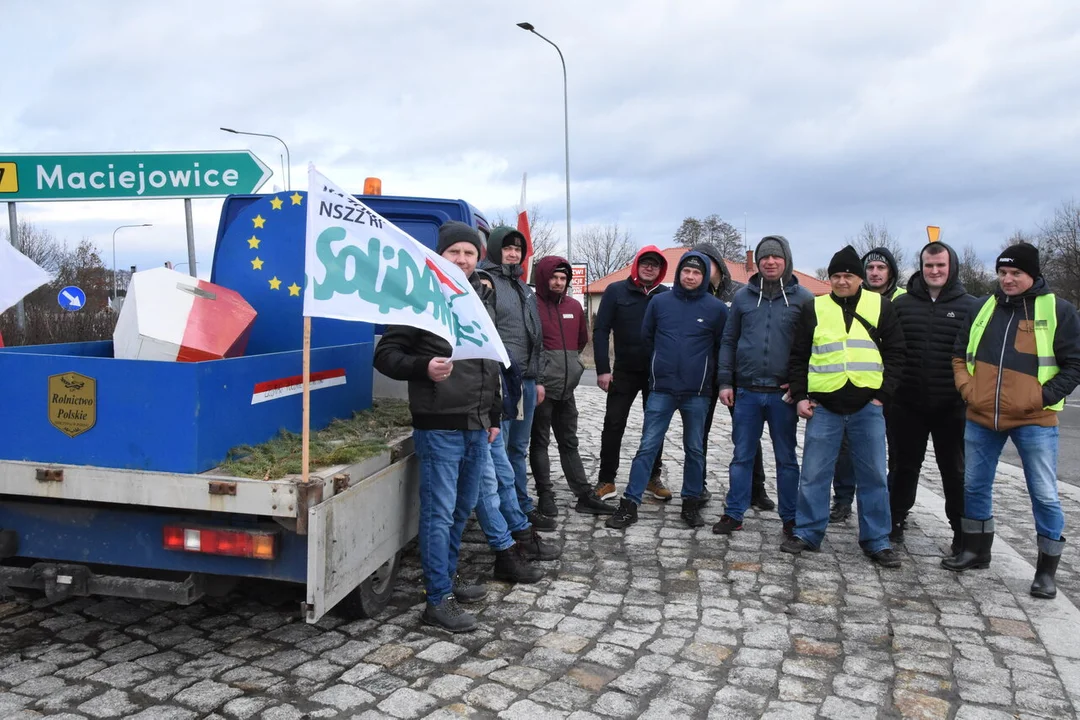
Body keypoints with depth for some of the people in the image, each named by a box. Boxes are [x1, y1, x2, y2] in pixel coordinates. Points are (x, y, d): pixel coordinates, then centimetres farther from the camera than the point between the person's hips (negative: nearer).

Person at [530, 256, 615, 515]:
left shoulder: (574, 306, 12)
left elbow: (582, 339, 25)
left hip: (566, 387, 6)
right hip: (542, 386, -6)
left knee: (569, 443, 12)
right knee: (540, 442, 4)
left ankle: (585, 496, 15)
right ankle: (545, 496, 11)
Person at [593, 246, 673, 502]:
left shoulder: (667, 295, 2)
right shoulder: (616, 291, -3)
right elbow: (601, 331, -4)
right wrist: (603, 369, -11)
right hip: (625, 371, -2)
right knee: (613, 425, 2)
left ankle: (653, 478, 23)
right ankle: (606, 480, 13)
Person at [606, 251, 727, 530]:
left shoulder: (716, 308, -2)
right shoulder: (660, 302, 2)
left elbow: (722, 347, 8)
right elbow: (646, 337, 14)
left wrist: (707, 374, 10)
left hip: (697, 393, 0)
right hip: (661, 390, 0)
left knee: (695, 450, 11)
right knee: (647, 447, 0)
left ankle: (691, 503, 24)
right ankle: (630, 504, 5)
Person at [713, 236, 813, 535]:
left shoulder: (803, 298, 1)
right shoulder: (743, 297, 6)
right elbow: (728, 341, 9)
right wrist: (725, 382, 3)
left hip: (783, 393, -1)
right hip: (746, 391, 2)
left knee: (786, 458, 9)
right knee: (742, 455, 8)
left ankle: (790, 518, 20)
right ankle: (734, 513, 17)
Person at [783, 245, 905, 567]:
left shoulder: (880, 306, 6)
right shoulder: (814, 308, 6)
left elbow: (895, 353, 5)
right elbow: (798, 357, 8)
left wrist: (883, 395, -3)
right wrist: (800, 396, 0)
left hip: (867, 406, 0)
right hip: (824, 406, 0)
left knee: (873, 475, 7)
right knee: (814, 473, 4)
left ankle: (876, 540, 17)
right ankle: (807, 532, 17)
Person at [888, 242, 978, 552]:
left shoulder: (969, 306, 1)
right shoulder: (901, 303, 4)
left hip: (952, 407, -1)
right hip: (906, 404, 1)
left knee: (955, 471, 10)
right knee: (903, 467, 11)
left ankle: (963, 533, 22)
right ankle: (894, 522, 25)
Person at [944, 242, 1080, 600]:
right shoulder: (984, 308, 9)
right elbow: (960, 354, 16)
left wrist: (1043, 397, -13)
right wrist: (967, 388, 1)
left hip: (1033, 420, -4)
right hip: (981, 417, 4)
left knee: (1044, 495, 1)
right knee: (975, 485, 13)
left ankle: (1047, 569, 15)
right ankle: (976, 549, 31)